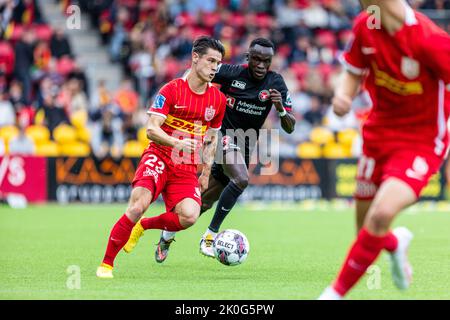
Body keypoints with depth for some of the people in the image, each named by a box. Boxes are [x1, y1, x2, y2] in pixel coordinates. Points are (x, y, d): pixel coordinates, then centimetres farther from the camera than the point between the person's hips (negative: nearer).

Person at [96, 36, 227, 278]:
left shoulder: (218, 99, 8)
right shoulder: (172, 90, -6)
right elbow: (151, 129, -13)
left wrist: (206, 173, 16)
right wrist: (177, 142, -30)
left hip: (187, 168, 4)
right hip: (158, 158, -4)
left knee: (189, 216, -23)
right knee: (138, 205, -27)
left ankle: (144, 226, 8)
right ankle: (106, 263, -11)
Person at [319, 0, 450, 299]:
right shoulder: (364, 27, -6)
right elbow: (353, 72, 11)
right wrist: (342, 95, -10)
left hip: (422, 142, -6)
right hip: (379, 135, 6)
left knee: (381, 214, -27)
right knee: (367, 230, 13)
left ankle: (337, 292, -9)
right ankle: (396, 242, 52)